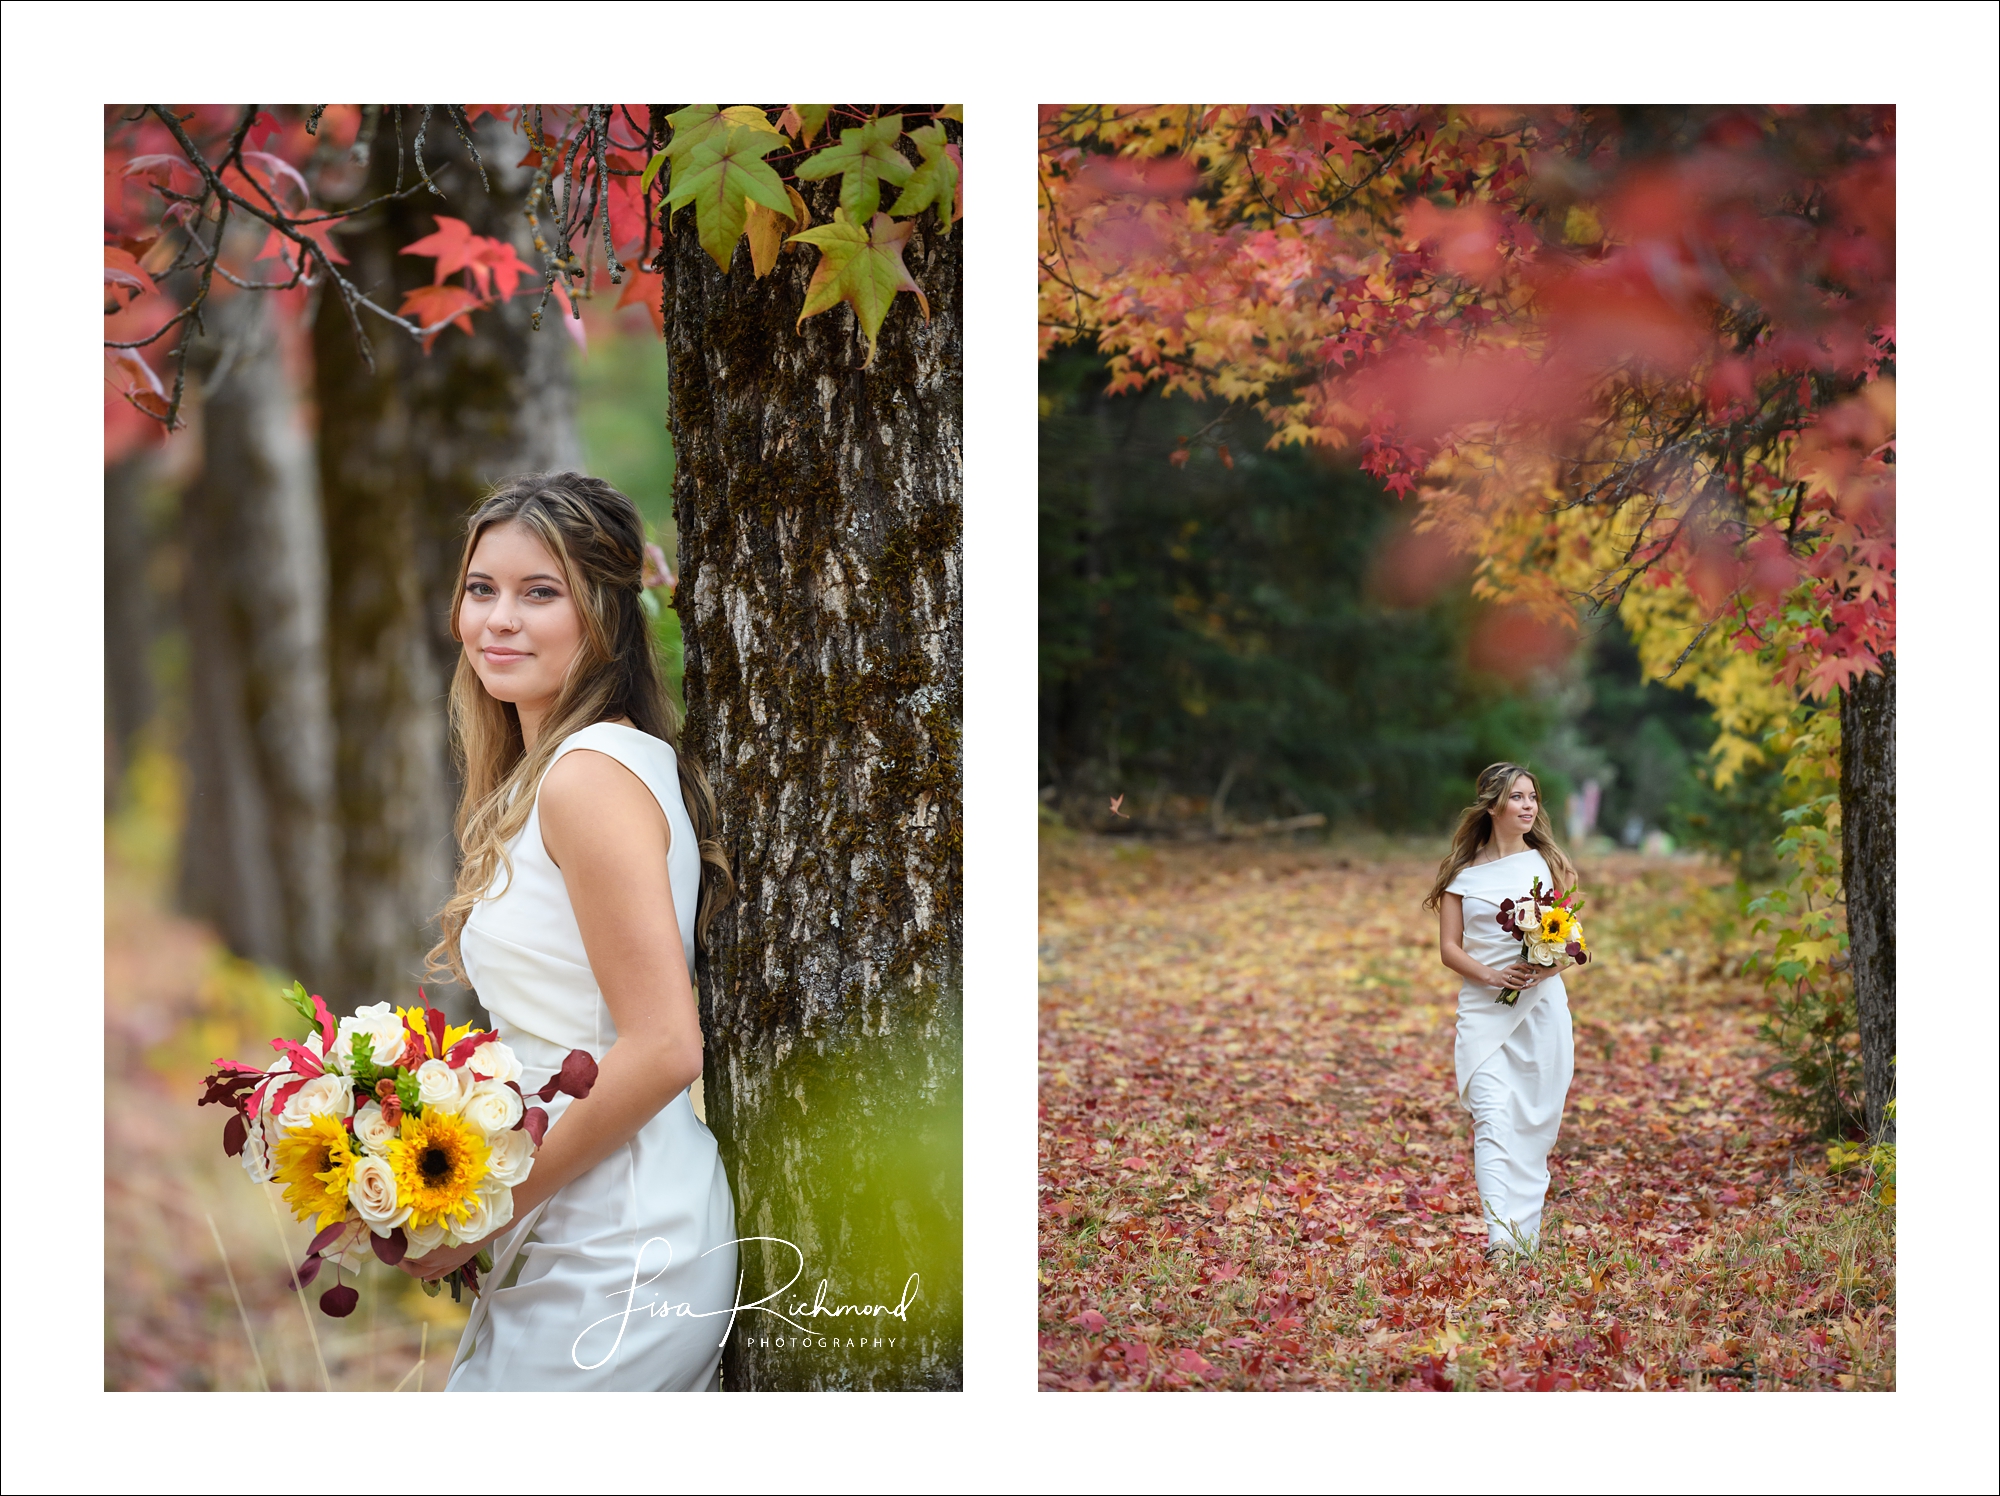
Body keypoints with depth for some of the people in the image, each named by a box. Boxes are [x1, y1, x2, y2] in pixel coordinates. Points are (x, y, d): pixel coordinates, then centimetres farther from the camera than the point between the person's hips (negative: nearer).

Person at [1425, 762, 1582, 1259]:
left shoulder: (1548, 864, 11)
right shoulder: (1463, 872, 7)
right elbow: (1449, 948, 4)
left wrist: (1548, 965, -12)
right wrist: (1492, 975, -14)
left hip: (1542, 1006, 2)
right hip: (1484, 1009, -1)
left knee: (1534, 1123, 1)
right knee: (1493, 1120, -15)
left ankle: (1526, 1235, 10)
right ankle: (1500, 1238, -26)